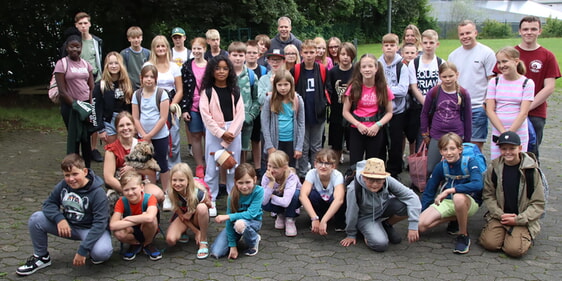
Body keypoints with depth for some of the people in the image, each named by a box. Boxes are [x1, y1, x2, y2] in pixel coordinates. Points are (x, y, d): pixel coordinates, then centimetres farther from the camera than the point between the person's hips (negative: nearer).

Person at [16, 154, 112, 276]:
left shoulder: (98, 192, -24)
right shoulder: (62, 186, -8)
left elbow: (100, 223, -26)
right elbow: (49, 203, 0)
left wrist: (83, 250, -31)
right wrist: (59, 219, -24)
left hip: (90, 229, -5)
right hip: (67, 225, 5)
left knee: (102, 253, -36)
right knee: (36, 219, -14)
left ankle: (93, 254, 6)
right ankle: (41, 257, 8)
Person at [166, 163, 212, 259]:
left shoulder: (199, 193, -31)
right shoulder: (172, 194, -22)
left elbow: (208, 205, -8)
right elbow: (181, 215, -11)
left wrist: (192, 212, -17)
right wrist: (196, 231, -13)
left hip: (197, 218, -2)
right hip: (183, 217, 2)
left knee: (201, 207, -38)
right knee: (170, 240, -26)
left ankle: (203, 242, -18)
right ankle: (183, 232, 13)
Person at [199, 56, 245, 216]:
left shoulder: (235, 91, 8)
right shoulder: (207, 91, 1)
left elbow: (240, 114, 1)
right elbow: (206, 115, -7)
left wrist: (231, 133, -11)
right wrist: (221, 133, -13)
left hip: (233, 132, 2)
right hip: (214, 132, -2)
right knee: (212, 167, 0)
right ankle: (210, 201, 8)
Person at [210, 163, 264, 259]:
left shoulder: (258, 191, -23)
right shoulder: (233, 196, -19)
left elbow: (251, 214, -28)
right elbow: (229, 222, -17)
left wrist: (228, 216, -32)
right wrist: (232, 245, -20)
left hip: (253, 222, -2)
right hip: (235, 223, 2)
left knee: (240, 224, -39)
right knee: (216, 252, -14)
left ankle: (254, 241, -6)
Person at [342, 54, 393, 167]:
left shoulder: (384, 89, 0)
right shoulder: (354, 87, -2)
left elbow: (389, 112, 4)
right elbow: (345, 112, 0)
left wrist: (378, 125, -12)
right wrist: (358, 125, -13)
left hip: (376, 131, 1)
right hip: (356, 130, -1)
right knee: (354, 164, -1)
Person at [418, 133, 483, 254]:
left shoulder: (469, 162, -13)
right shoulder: (441, 167, -1)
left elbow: (478, 184, -32)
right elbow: (428, 193, 8)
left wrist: (450, 190, -35)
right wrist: (421, 213, 0)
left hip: (470, 202, -5)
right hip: (446, 202, 5)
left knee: (458, 197, -41)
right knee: (420, 225, -16)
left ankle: (463, 235, -18)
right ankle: (457, 218, 5)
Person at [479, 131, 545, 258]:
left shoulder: (531, 170, -7)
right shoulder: (494, 167, -1)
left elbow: (538, 203, -5)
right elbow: (488, 195, 2)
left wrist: (518, 219, -14)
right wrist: (500, 215, -13)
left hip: (523, 219, -2)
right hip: (499, 216, 2)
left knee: (515, 249, -23)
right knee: (489, 243, -21)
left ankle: (527, 235, 11)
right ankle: (503, 232, 11)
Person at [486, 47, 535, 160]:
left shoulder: (527, 83, -1)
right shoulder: (494, 82, 5)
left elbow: (523, 113, -6)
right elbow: (490, 110, -1)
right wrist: (503, 132, -11)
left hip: (519, 134, -2)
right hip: (497, 133, 2)